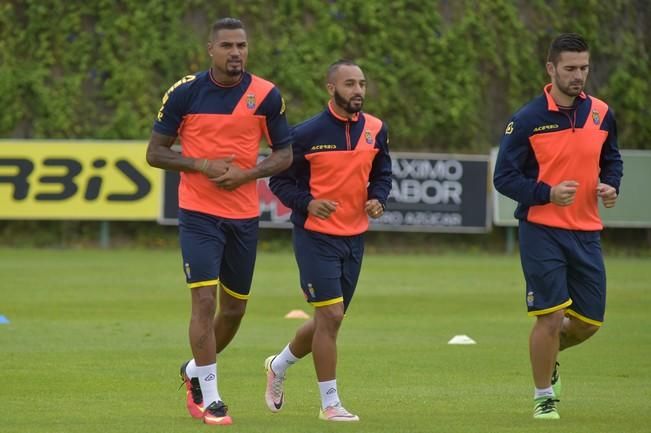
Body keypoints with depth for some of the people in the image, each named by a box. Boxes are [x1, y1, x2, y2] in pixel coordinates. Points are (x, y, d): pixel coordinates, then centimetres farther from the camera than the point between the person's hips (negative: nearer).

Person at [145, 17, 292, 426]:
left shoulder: (266, 95, -2)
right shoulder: (185, 93, -6)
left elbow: (285, 154, 5)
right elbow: (156, 152, -1)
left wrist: (248, 173, -14)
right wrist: (202, 165, -16)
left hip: (245, 215, 3)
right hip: (199, 214, -3)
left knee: (234, 308, 12)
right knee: (205, 300, -14)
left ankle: (195, 371, 38)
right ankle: (210, 398, -6)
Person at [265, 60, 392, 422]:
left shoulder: (375, 130, 3)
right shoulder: (307, 133, -11)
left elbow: (382, 173, 16)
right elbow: (280, 179, -5)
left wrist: (378, 199, -5)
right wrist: (307, 203, -22)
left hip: (355, 237, 6)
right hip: (316, 236, -6)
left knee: (329, 320, 14)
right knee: (331, 315, -13)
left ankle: (278, 366, 40)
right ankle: (331, 403, -4)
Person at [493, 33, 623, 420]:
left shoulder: (601, 113, 4)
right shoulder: (527, 120, -10)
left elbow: (611, 159, 19)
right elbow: (504, 177, -8)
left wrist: (611, 185, -3)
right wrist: (547, 193, -22)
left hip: (587, 232, 5)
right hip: (542, 231, -5)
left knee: (589, 322, 7)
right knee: (550, 318, -7)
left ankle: (548, 355, 38)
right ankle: (544, 397, 10)